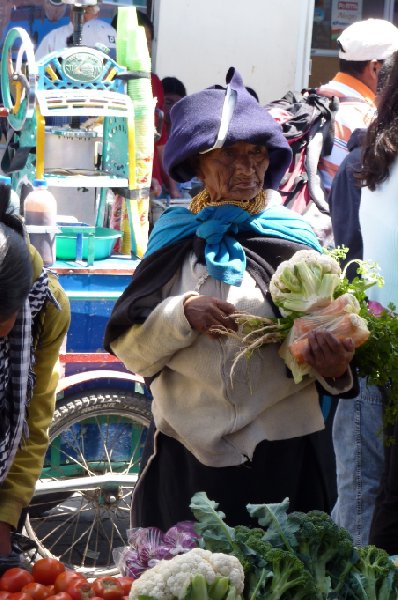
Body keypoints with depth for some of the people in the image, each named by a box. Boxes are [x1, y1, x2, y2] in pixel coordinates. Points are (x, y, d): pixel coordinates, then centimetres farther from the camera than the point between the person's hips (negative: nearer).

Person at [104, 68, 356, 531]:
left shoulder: (292, 240, 2)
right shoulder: (175, 241, 4)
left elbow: (329, 335, -2)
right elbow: (130, 350, 0)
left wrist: (334, 367, -23)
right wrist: (181, 314, -16)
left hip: (280, 455, 0)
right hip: (188, 454, 1)